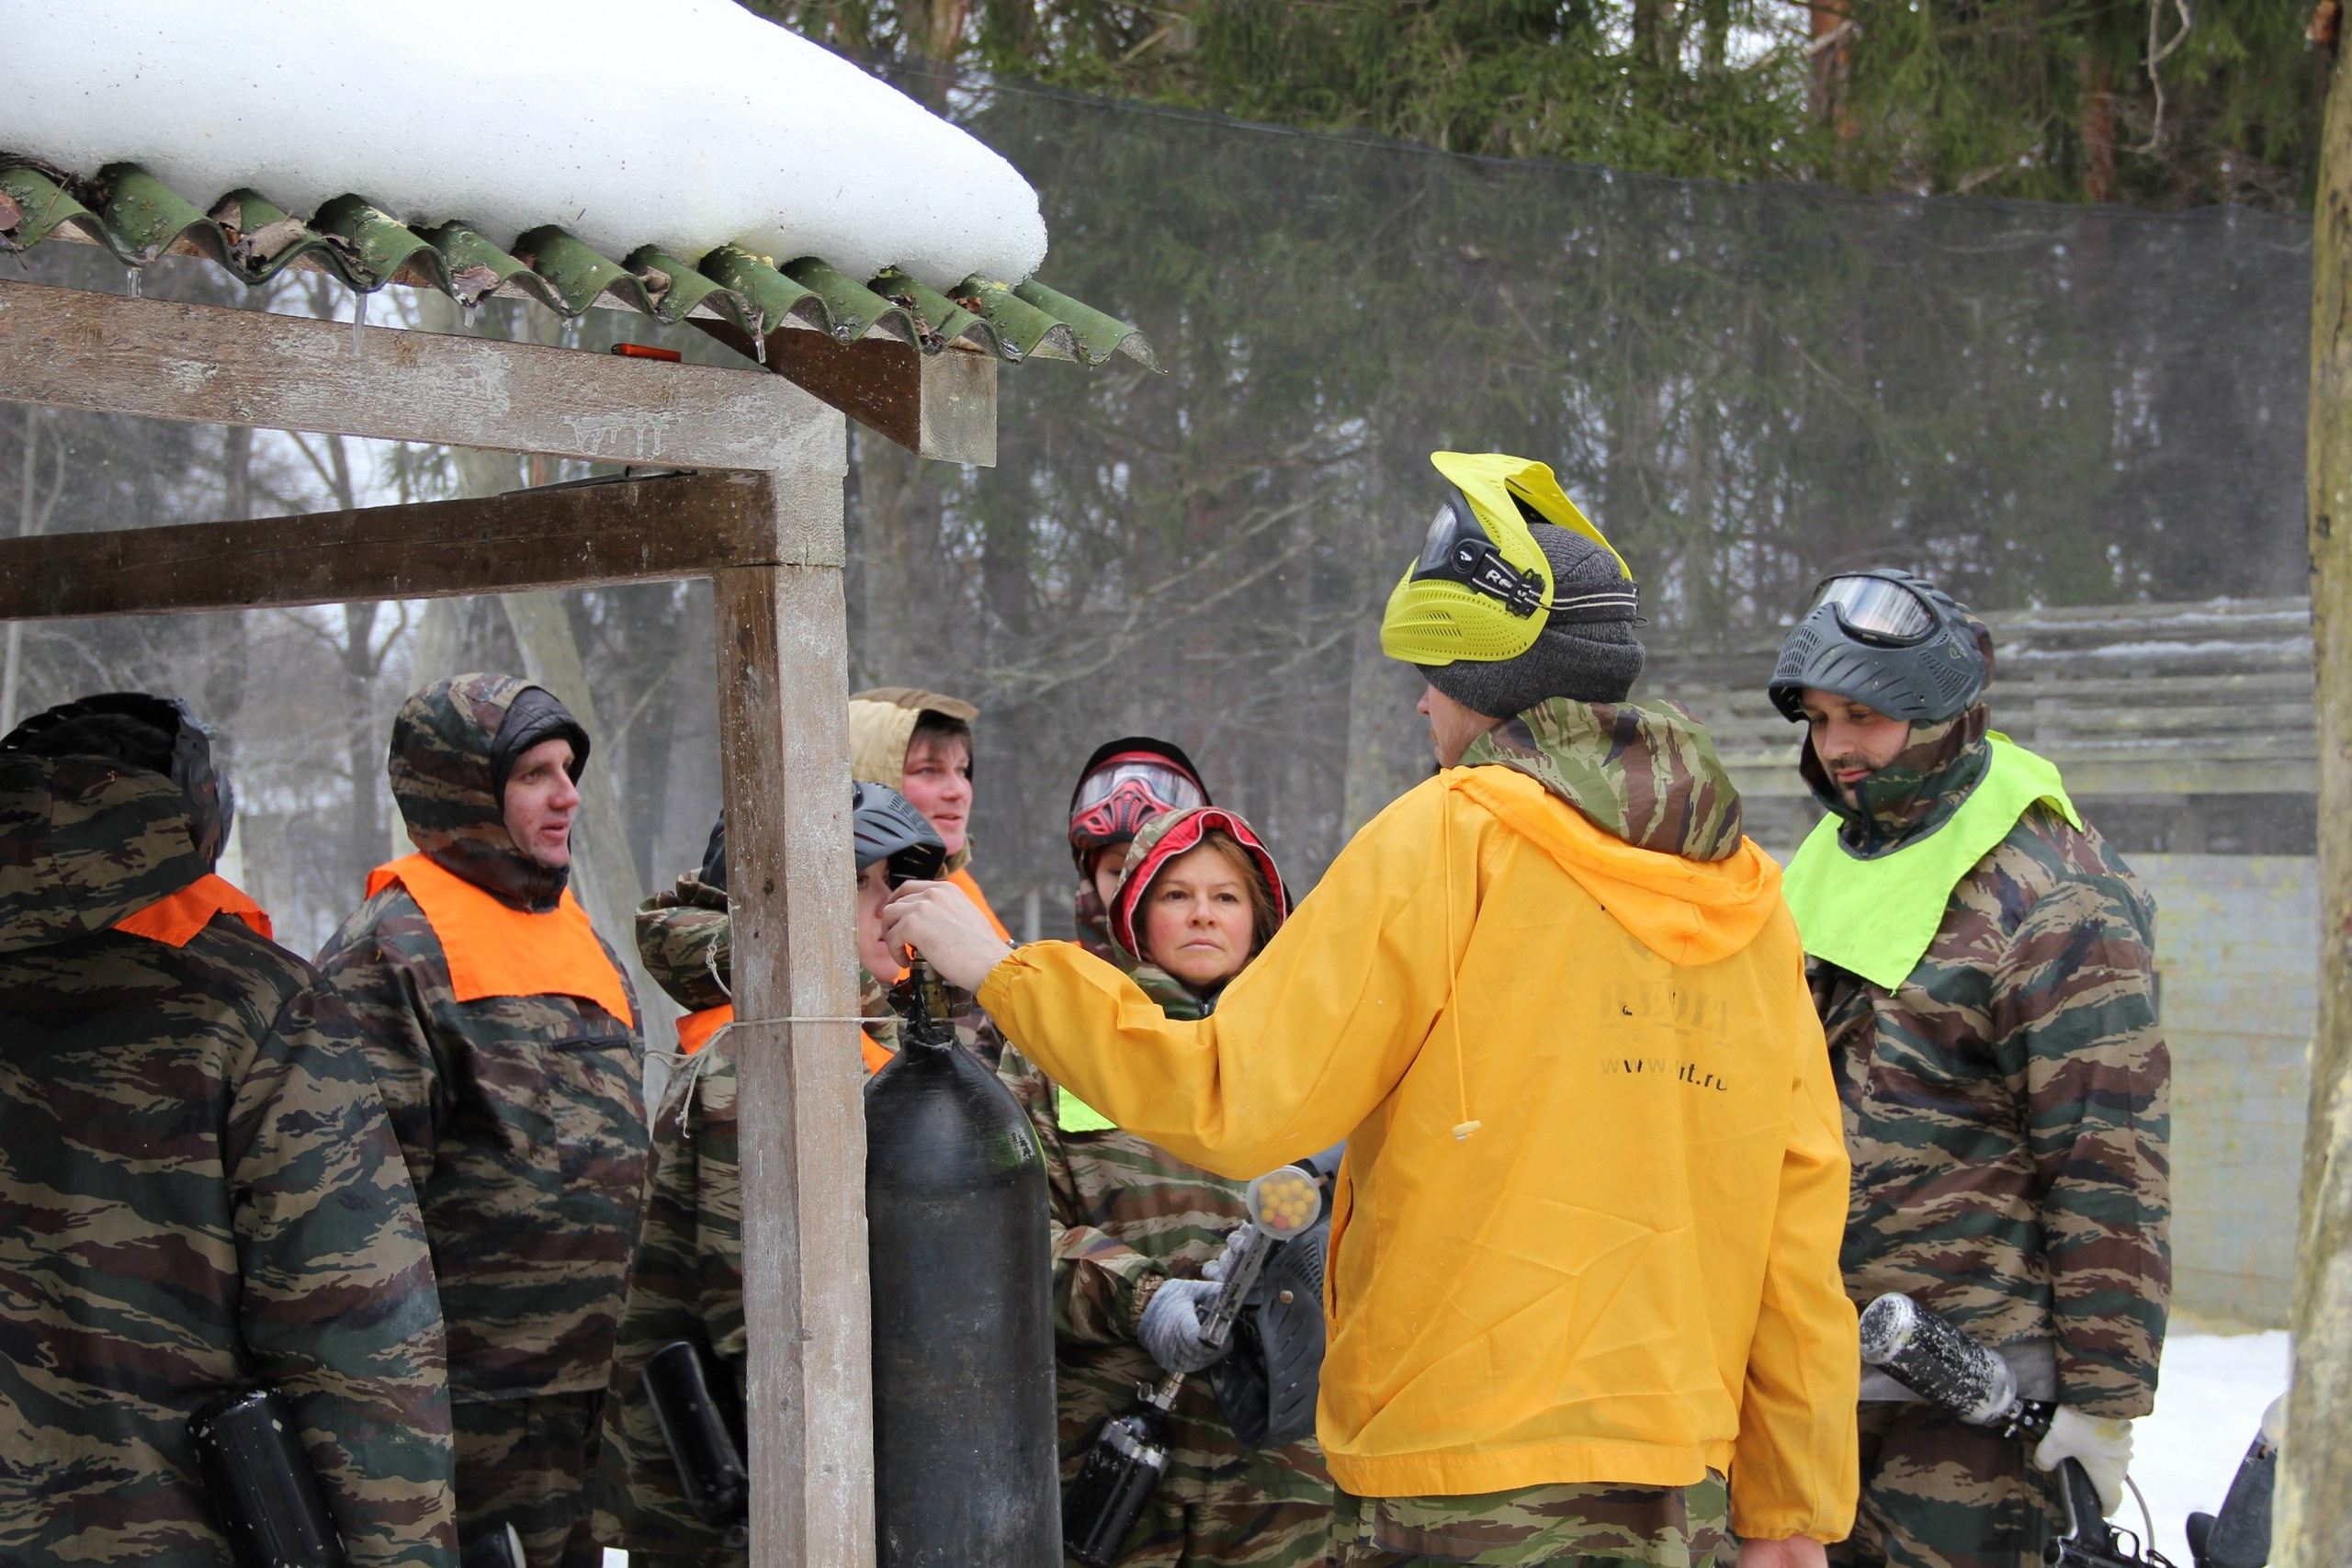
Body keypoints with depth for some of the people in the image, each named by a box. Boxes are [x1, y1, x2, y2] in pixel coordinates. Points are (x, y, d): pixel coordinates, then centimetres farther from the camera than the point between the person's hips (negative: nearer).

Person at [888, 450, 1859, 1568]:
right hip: (1680, 1475, 7)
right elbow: (1801, 1208, 8)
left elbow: (1233, 1107, -11)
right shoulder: (1746, 889, 9)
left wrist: (1007, 972, 1)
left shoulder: (1444, 843, -9)